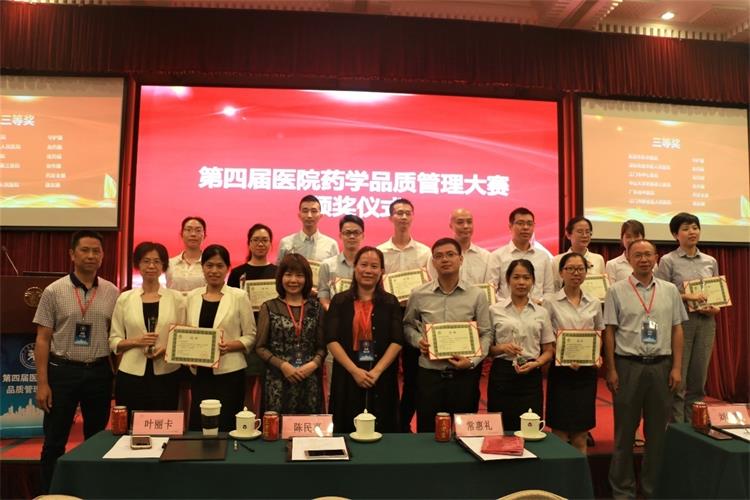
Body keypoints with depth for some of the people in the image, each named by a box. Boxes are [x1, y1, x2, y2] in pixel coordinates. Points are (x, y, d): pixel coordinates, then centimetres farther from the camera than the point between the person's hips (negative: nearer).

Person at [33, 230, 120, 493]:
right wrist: (42, 383, -6)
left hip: (99, 372, 2)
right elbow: (42, 339, -2)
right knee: (54, 441, 6)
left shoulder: (112, 293, 2)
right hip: (62, 371, -2)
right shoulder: (54, 291, -3)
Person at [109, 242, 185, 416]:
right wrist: (136, 341, -13)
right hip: (131, 376, 0)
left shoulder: (176, 298, 2)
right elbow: (113, 341, 5)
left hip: (166, 376, 0)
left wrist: (168, 348, -13)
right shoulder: (125, 298, 3)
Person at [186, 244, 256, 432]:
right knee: (197, 426, 7)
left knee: (225, 427, 0)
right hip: (200, 373, 4)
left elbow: (251, 336, -2)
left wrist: (229, 345, -18)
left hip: (229, 373, -3)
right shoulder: (192, 297, 9)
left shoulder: (239, 297, -3)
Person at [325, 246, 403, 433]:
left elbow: (397, 341, -1)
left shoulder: (390, 302, 6)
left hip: (382, 378, 1)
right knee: (347, 430, 5)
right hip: (347, 376, 0)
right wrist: (355, 370, -13)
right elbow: (332, 340, -3)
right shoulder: (340, 301, 4)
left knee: (382, 431, 5)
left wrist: (377, 371, -13)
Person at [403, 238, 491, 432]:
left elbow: (485, 334, 1)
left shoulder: (477, 295, -1)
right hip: (429, 374, 0)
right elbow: (408, 325, 14)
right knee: (428, 432, 9)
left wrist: (472, 361, -13)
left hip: (464, 374, 0)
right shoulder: (418, 294, 0)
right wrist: (418, 340, -6)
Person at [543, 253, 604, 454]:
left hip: (587, 370, 3)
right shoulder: (550, 301, -3)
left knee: (580, 437, 10)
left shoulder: (594, 303, 8)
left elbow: (600, 333, 17)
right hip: (560, 369, -3)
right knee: (560, 434, 2)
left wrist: (597, 354, -2)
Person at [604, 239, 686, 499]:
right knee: (625, 430, 6)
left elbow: (677, 330, 8)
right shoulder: (617, 291, -2)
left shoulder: (670, 290, 7)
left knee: (657, 430, 11)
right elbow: (609, 332, -2)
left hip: (661, 365, 3)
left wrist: (677, 367, 2)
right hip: (628, 365, -2)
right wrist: (611, 370, -6)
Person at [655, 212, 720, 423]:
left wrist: (715, 308, -3)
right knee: (677, 380, -3)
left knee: (698, 380, 9)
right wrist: (686, 296, -18)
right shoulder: (668, 261, -2)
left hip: (706, 323, 4)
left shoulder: (711, 262, 12)